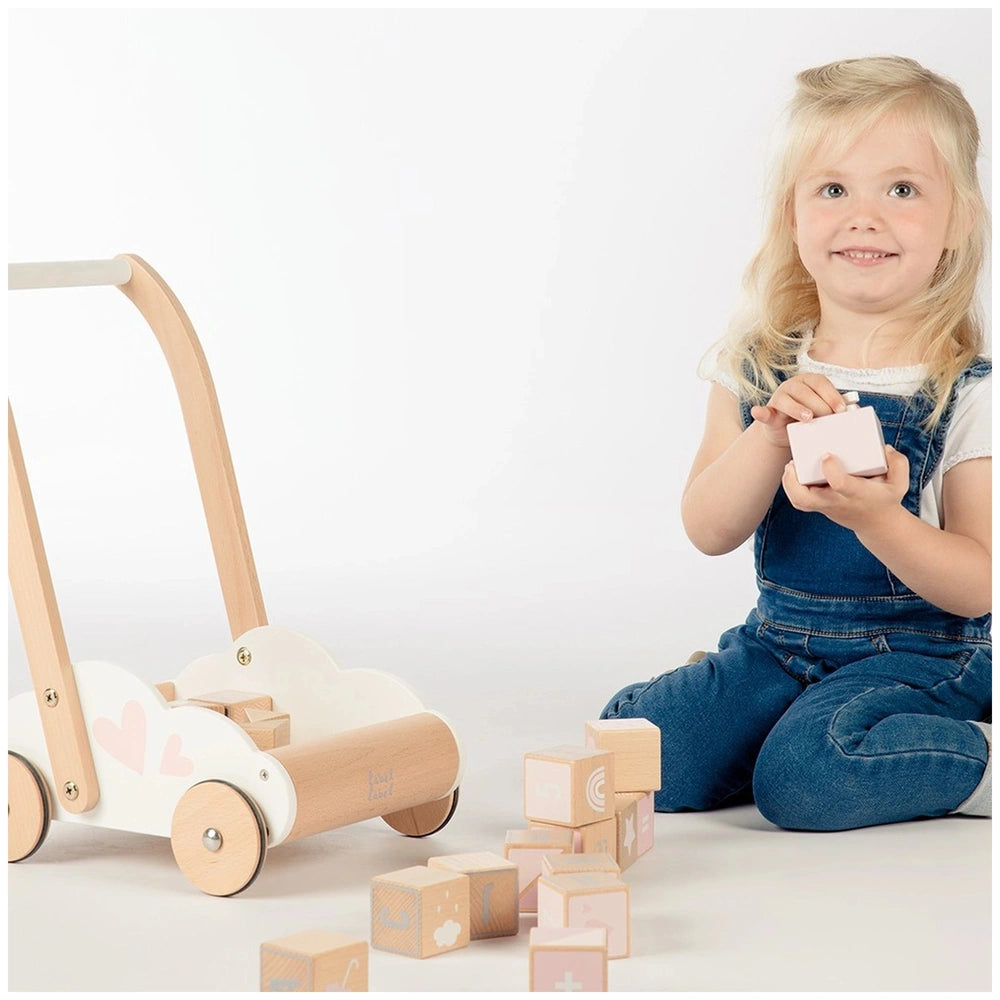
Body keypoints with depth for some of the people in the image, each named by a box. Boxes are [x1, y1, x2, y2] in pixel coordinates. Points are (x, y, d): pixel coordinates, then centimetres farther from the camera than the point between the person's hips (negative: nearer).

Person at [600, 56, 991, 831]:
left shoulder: (968, 390, -10)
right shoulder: (759, 369, 1)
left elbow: (977, 587, -12)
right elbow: (709, 530, -7)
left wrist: (878, 520, -32)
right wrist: (770, 437, -26)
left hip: (922, 657, -4)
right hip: (779, 644, 5)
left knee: (804, 775, -30)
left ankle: (987, 761, -6)